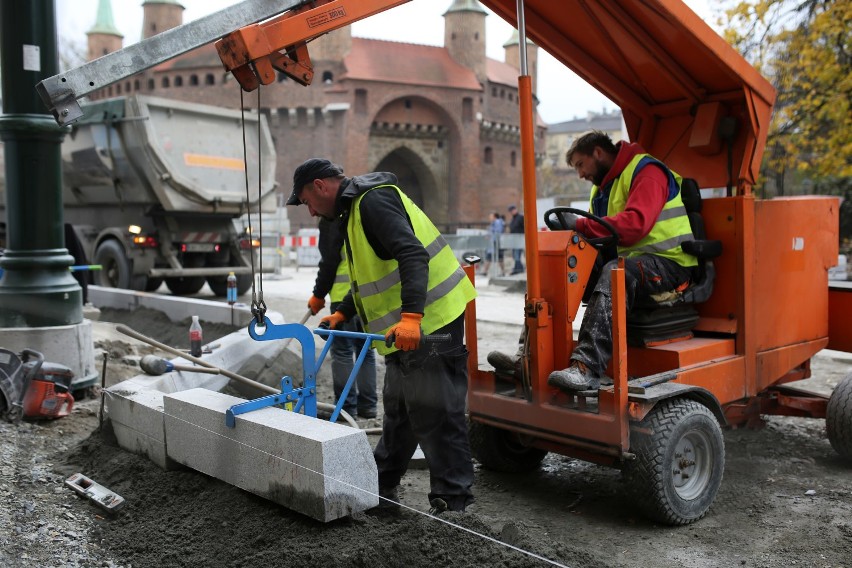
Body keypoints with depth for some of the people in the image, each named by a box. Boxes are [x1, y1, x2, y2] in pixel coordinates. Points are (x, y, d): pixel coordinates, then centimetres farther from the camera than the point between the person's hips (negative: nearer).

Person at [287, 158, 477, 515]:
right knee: (398, 409, 21)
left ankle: (452, 503, 4)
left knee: (435, 413, -6)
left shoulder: (374, 200, -14)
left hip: (430, 321, -11)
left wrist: (411, 316, -37)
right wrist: (342, 314, 25)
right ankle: (382, 488, 36)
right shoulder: (354, 210, 20)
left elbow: (412, 255, -28)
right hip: (405, 328, 11)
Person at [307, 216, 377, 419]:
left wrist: (318, 295, -1)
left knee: (342, 350, 0)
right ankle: (367, 405, 17)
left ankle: (346, 407, 3)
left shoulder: (332, 217, -6)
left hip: (345, 293, -7)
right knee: (365, 348, 14)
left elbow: (330, 259, -10)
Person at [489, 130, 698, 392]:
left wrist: (581, 225, -20)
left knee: (614, 273, -39)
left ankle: (587, 367, -49)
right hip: (626, 260, 9)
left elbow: (635, 224, -24)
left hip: (668, 262, -9)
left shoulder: (647, 173, -9)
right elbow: (600, 232, 18)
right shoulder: (603, 188, 21)